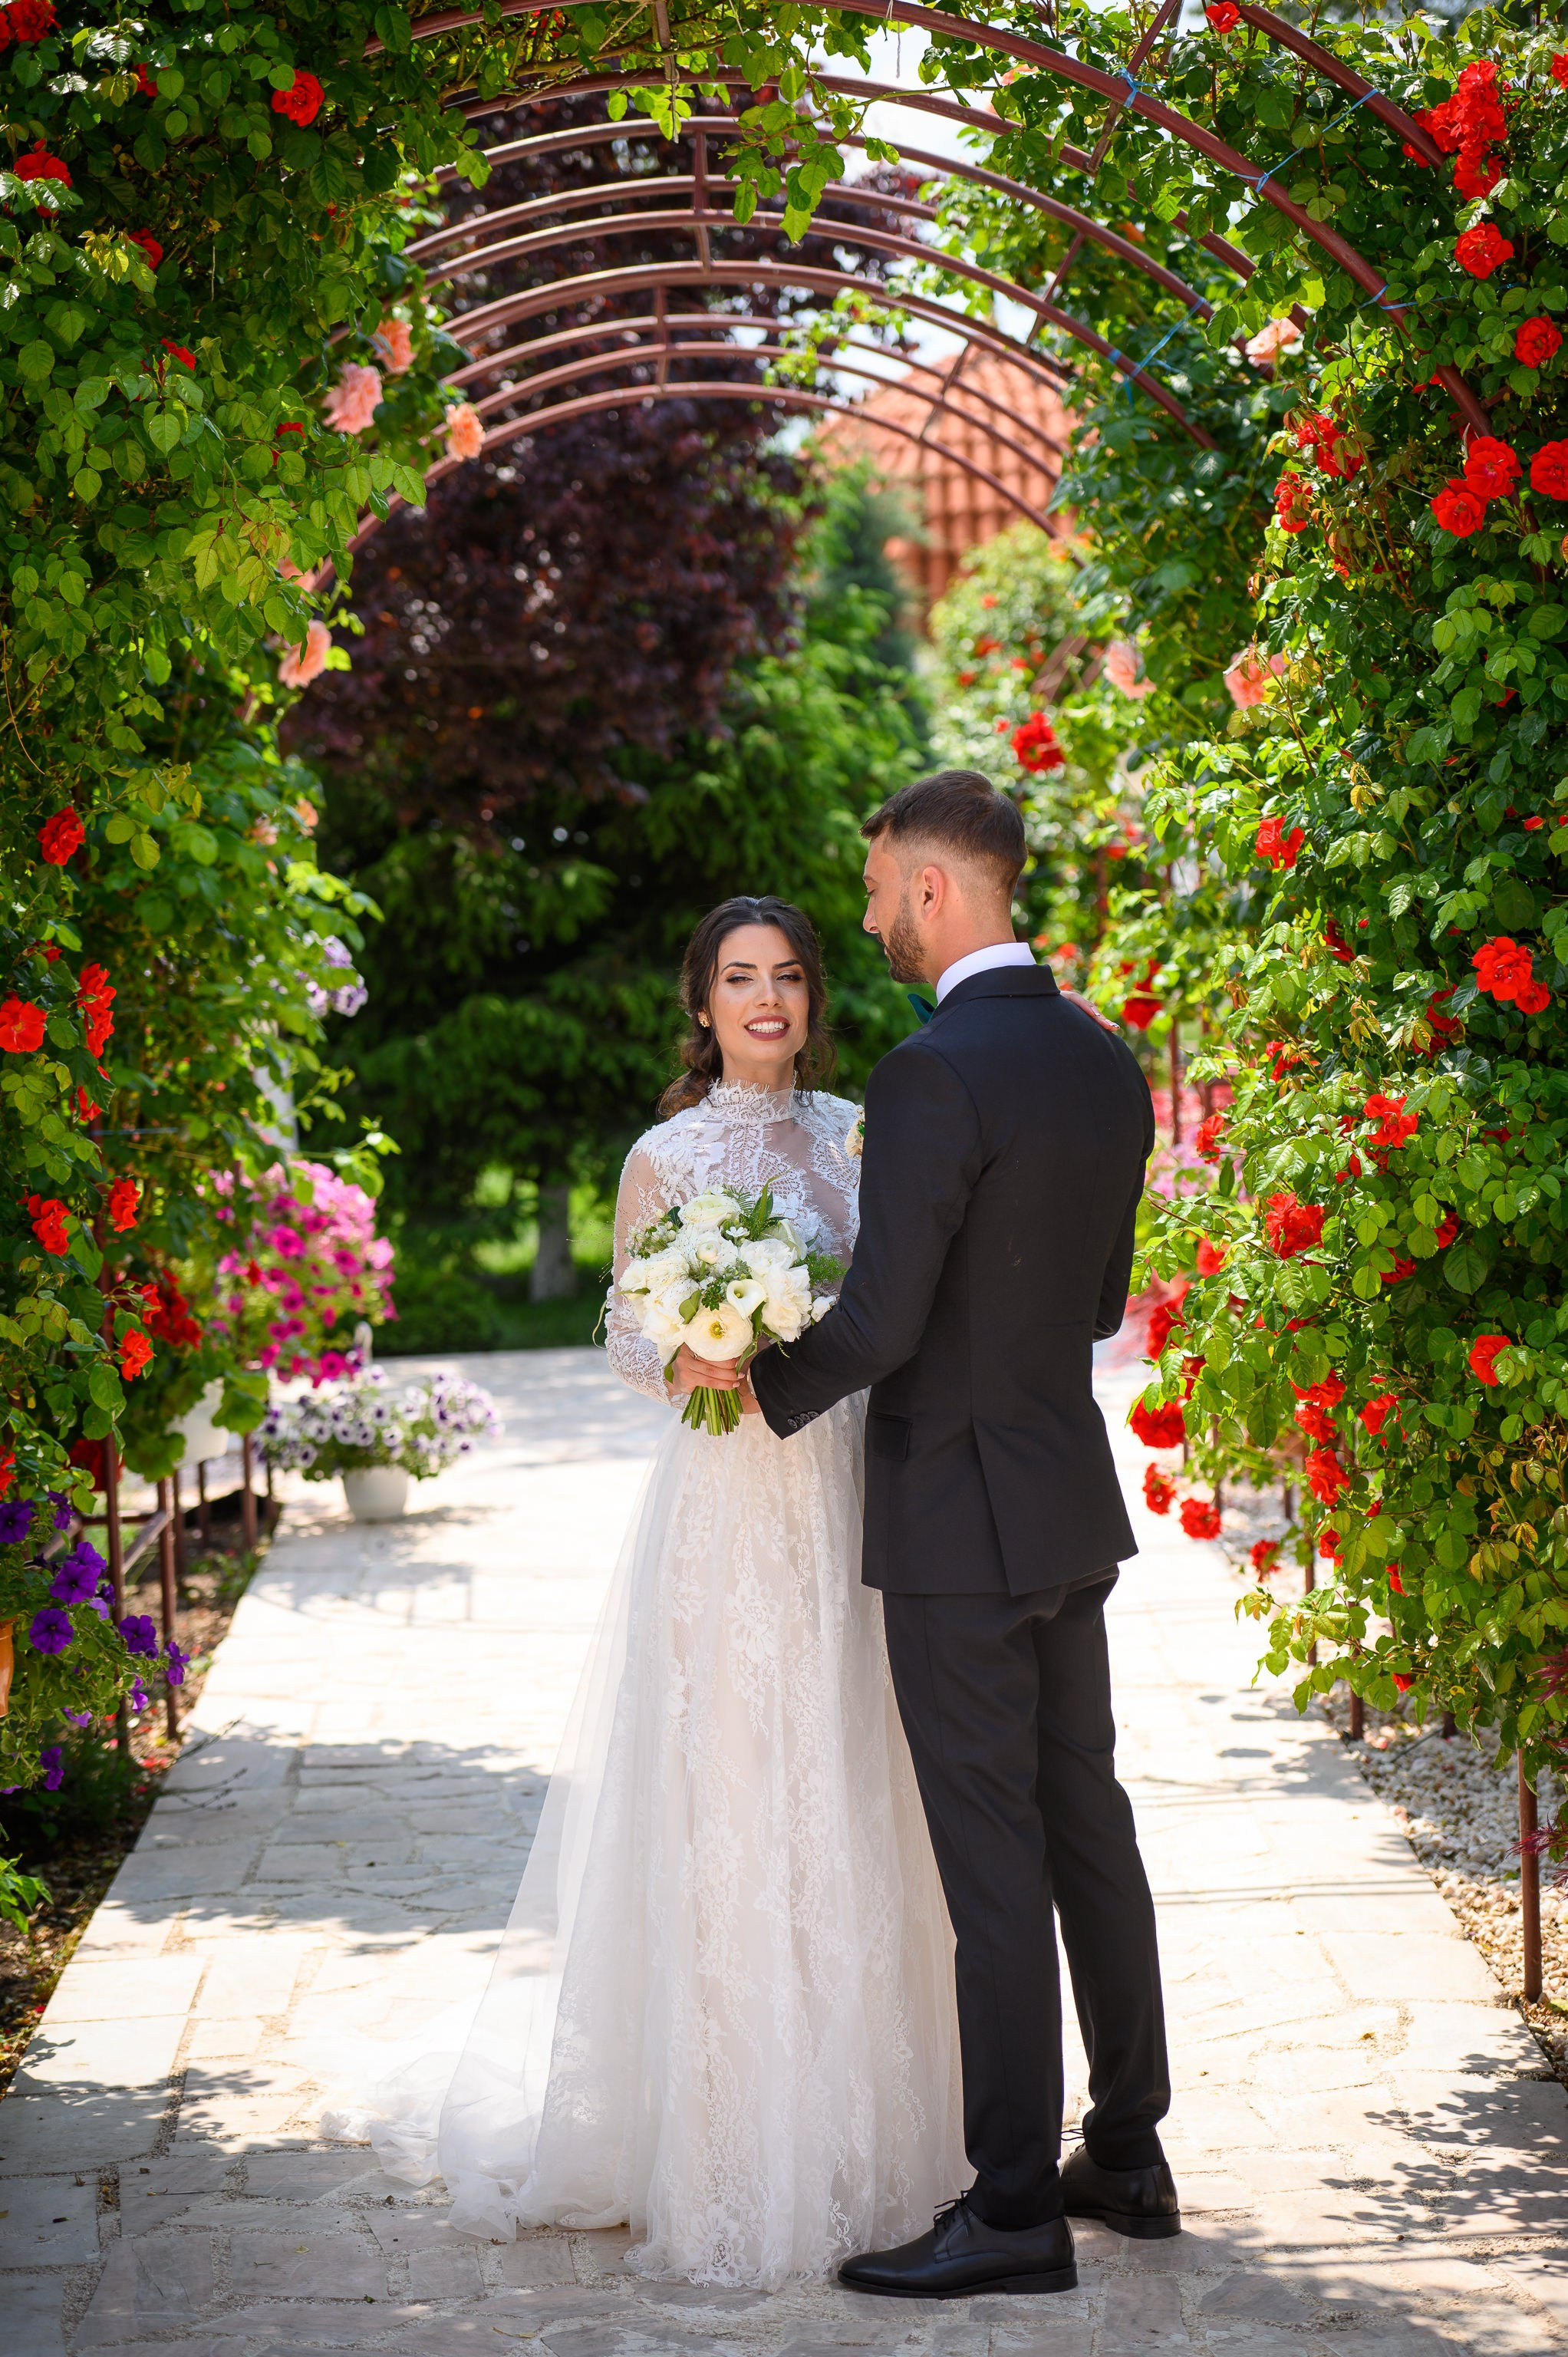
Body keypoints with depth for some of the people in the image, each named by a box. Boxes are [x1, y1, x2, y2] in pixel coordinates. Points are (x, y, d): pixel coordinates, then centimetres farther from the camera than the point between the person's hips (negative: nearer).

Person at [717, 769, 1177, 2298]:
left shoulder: (935, 1073, -20)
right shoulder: (1106, 1063, 8)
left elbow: (880, 1322, -21)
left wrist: (769, 1387, -4)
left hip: (961, 1527, -9)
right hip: (1074, 1501, 9)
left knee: (994, 1866, -3)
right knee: (1086, 1823, 16)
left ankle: (1015, 2213, 4)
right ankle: (1129, 2155, 26)